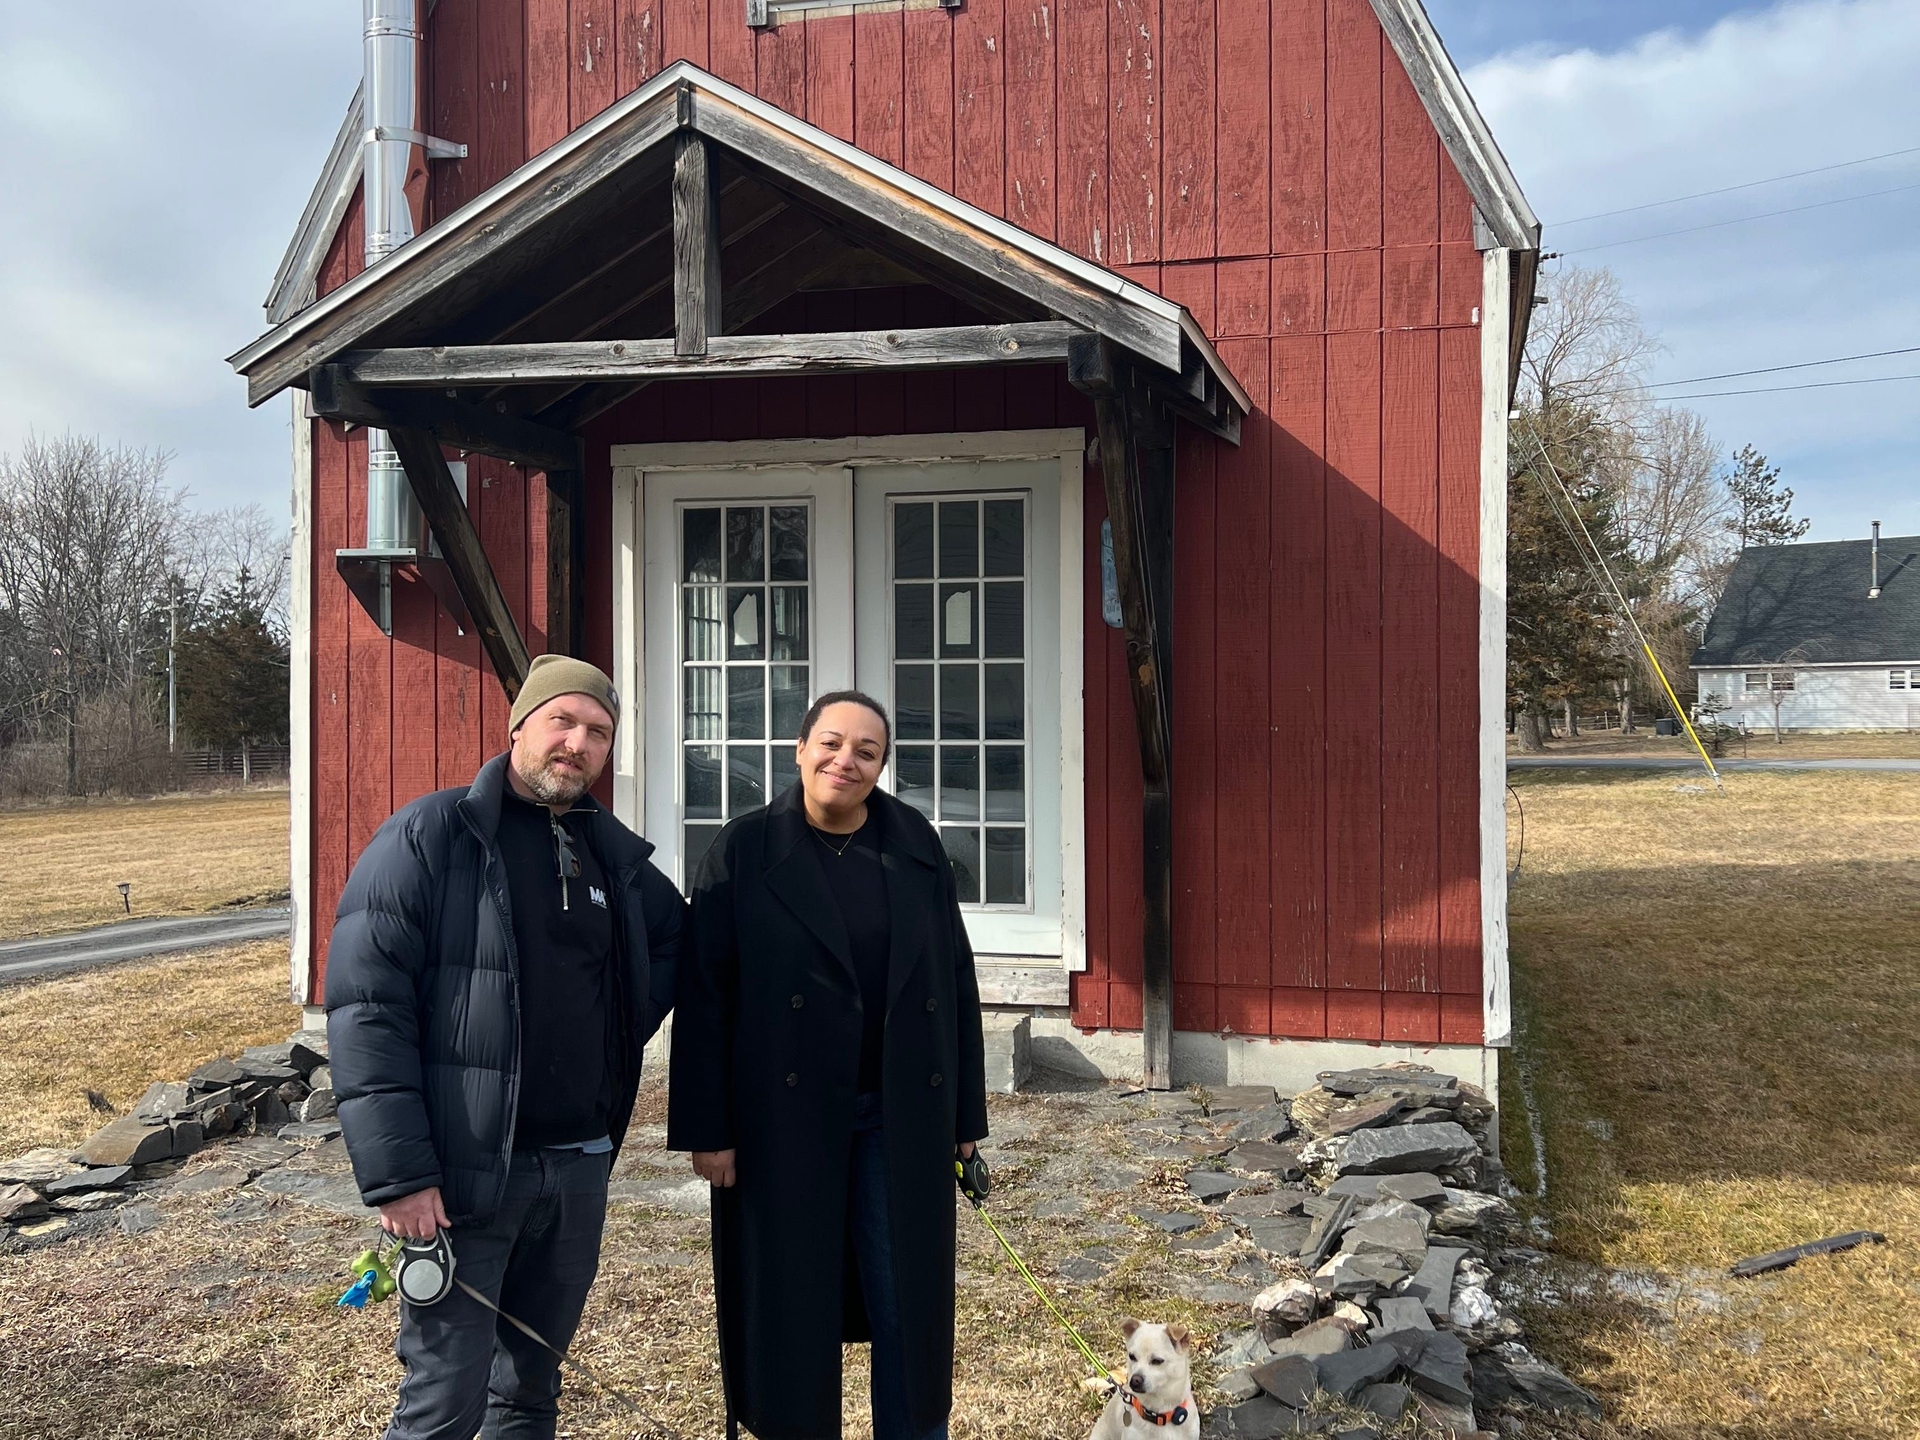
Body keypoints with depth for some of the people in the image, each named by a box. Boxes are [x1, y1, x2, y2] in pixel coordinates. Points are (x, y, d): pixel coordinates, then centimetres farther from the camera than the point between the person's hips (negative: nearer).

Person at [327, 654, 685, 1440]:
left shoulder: (615, 852, 10)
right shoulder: (429, 836, -8)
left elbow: (678, 940, 28)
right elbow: (365, 1007, -14)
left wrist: (626, 1025, 10)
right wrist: (398, 1172, -19)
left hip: (579, 1167, 6)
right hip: (464, 1171, -6)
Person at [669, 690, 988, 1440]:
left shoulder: (917, 848, 4)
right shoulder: (744, 851, -5)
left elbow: (956, 982, 6)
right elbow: (704, 997, -7)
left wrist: (965, 1111, 5)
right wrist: (706, 1127, -10)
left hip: (900, 1119, 2)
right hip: (782, 1119, -2)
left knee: (910, 1303, 8)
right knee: (790, 1306, 9)